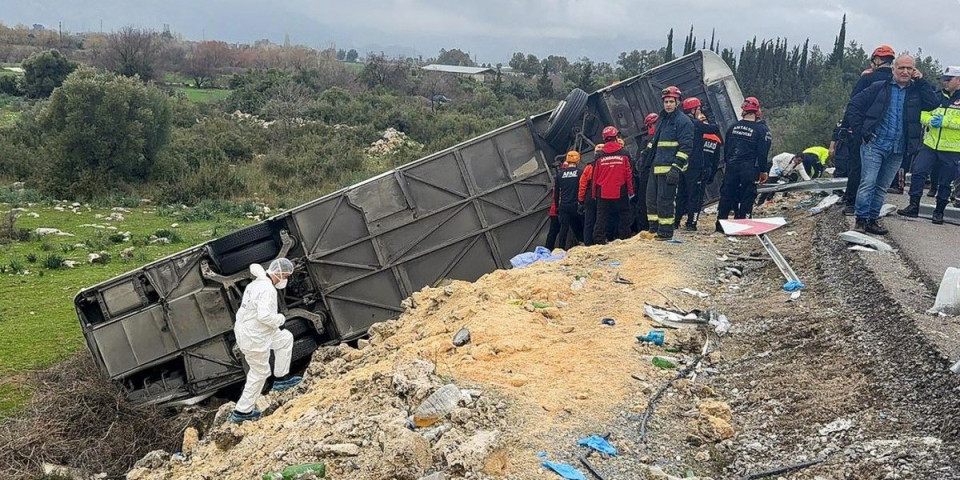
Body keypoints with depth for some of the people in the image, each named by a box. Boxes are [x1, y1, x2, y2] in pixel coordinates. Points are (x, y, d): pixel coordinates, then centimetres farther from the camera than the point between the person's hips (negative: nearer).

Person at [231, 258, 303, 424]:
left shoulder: (256, 284, 8)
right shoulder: (267, 290, -24)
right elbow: (265, 315, -32)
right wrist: (280, 318, -14)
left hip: (245, 329, 10)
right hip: (254, 338, -10)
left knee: (285, 338, 21)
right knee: (260, 372, 6)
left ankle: (281, 378, 24)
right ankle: (242, 411, 16)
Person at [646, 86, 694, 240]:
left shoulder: (683, 121, -7)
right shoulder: (662, 120, 20)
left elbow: (686, 147, -14)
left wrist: (676, 168, -20)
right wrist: (649, 160, 24)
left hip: (669, 168, -9)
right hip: (656, 167, 9)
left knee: (665, 200, -7)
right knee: (651, 198, 10)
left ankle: (665, 232, 1)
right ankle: (653, 229, 18)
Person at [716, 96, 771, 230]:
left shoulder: (733, 127, 7)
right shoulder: (762, 129, -7)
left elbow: (726, 149, 13)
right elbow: (763, 152, -7)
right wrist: (763, 171, 1)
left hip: (731, 168, 4)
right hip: (750, 169, -4)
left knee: (726, 195, 9)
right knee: (747, 198, 3)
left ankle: (720, 224, 11)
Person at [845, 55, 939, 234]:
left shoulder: (916, 92, 10)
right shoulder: (879, 88, 2)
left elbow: (934, 103, -7)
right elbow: (853, 105, 1)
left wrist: (921, 80, -5)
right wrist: (860, 131, -7)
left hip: (898, 150, 4)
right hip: (874, 144, -4)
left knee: (882, 187, 9)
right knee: (868, 182, -10)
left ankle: (872, 220, 16)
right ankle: (861, 220, -4)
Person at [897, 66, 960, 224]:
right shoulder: (937, 96, 10)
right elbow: (922, 114, 12)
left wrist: (944, 121, -23)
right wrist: (930, 120, -9)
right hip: (931, 145, 4)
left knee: (945, 182, 5)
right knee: (918, 172, -8)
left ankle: (939, 211, 20)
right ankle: (914, 206, 1)